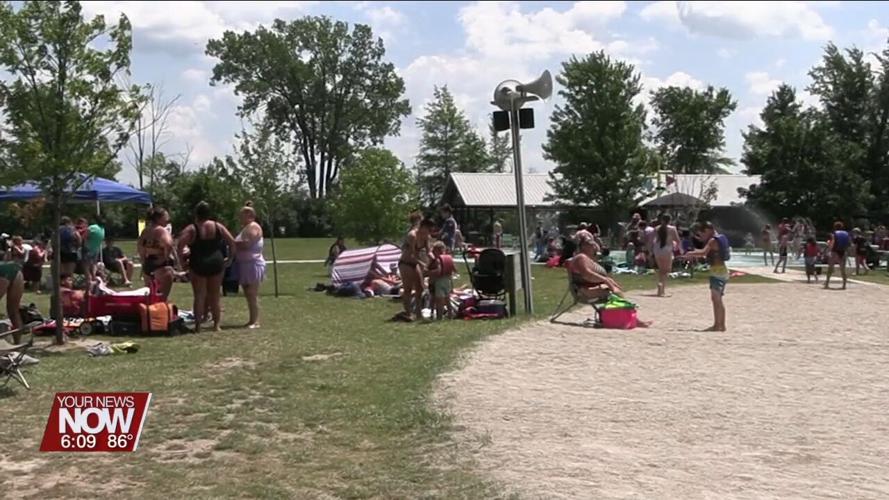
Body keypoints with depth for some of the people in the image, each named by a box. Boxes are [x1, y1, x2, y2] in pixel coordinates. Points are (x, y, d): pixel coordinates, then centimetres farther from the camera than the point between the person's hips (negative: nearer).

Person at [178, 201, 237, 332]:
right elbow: (232, 241, 1)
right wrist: (230, 257, 10)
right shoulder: (218, 226, 4)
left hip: (198, 265, -3)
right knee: (215, 296, 12)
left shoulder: (191, 229, -5)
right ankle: (216, 324, 14)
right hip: (216, 263, 3)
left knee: (199, 296, 3)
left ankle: (198, 325, 2)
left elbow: (180, 246, -17)